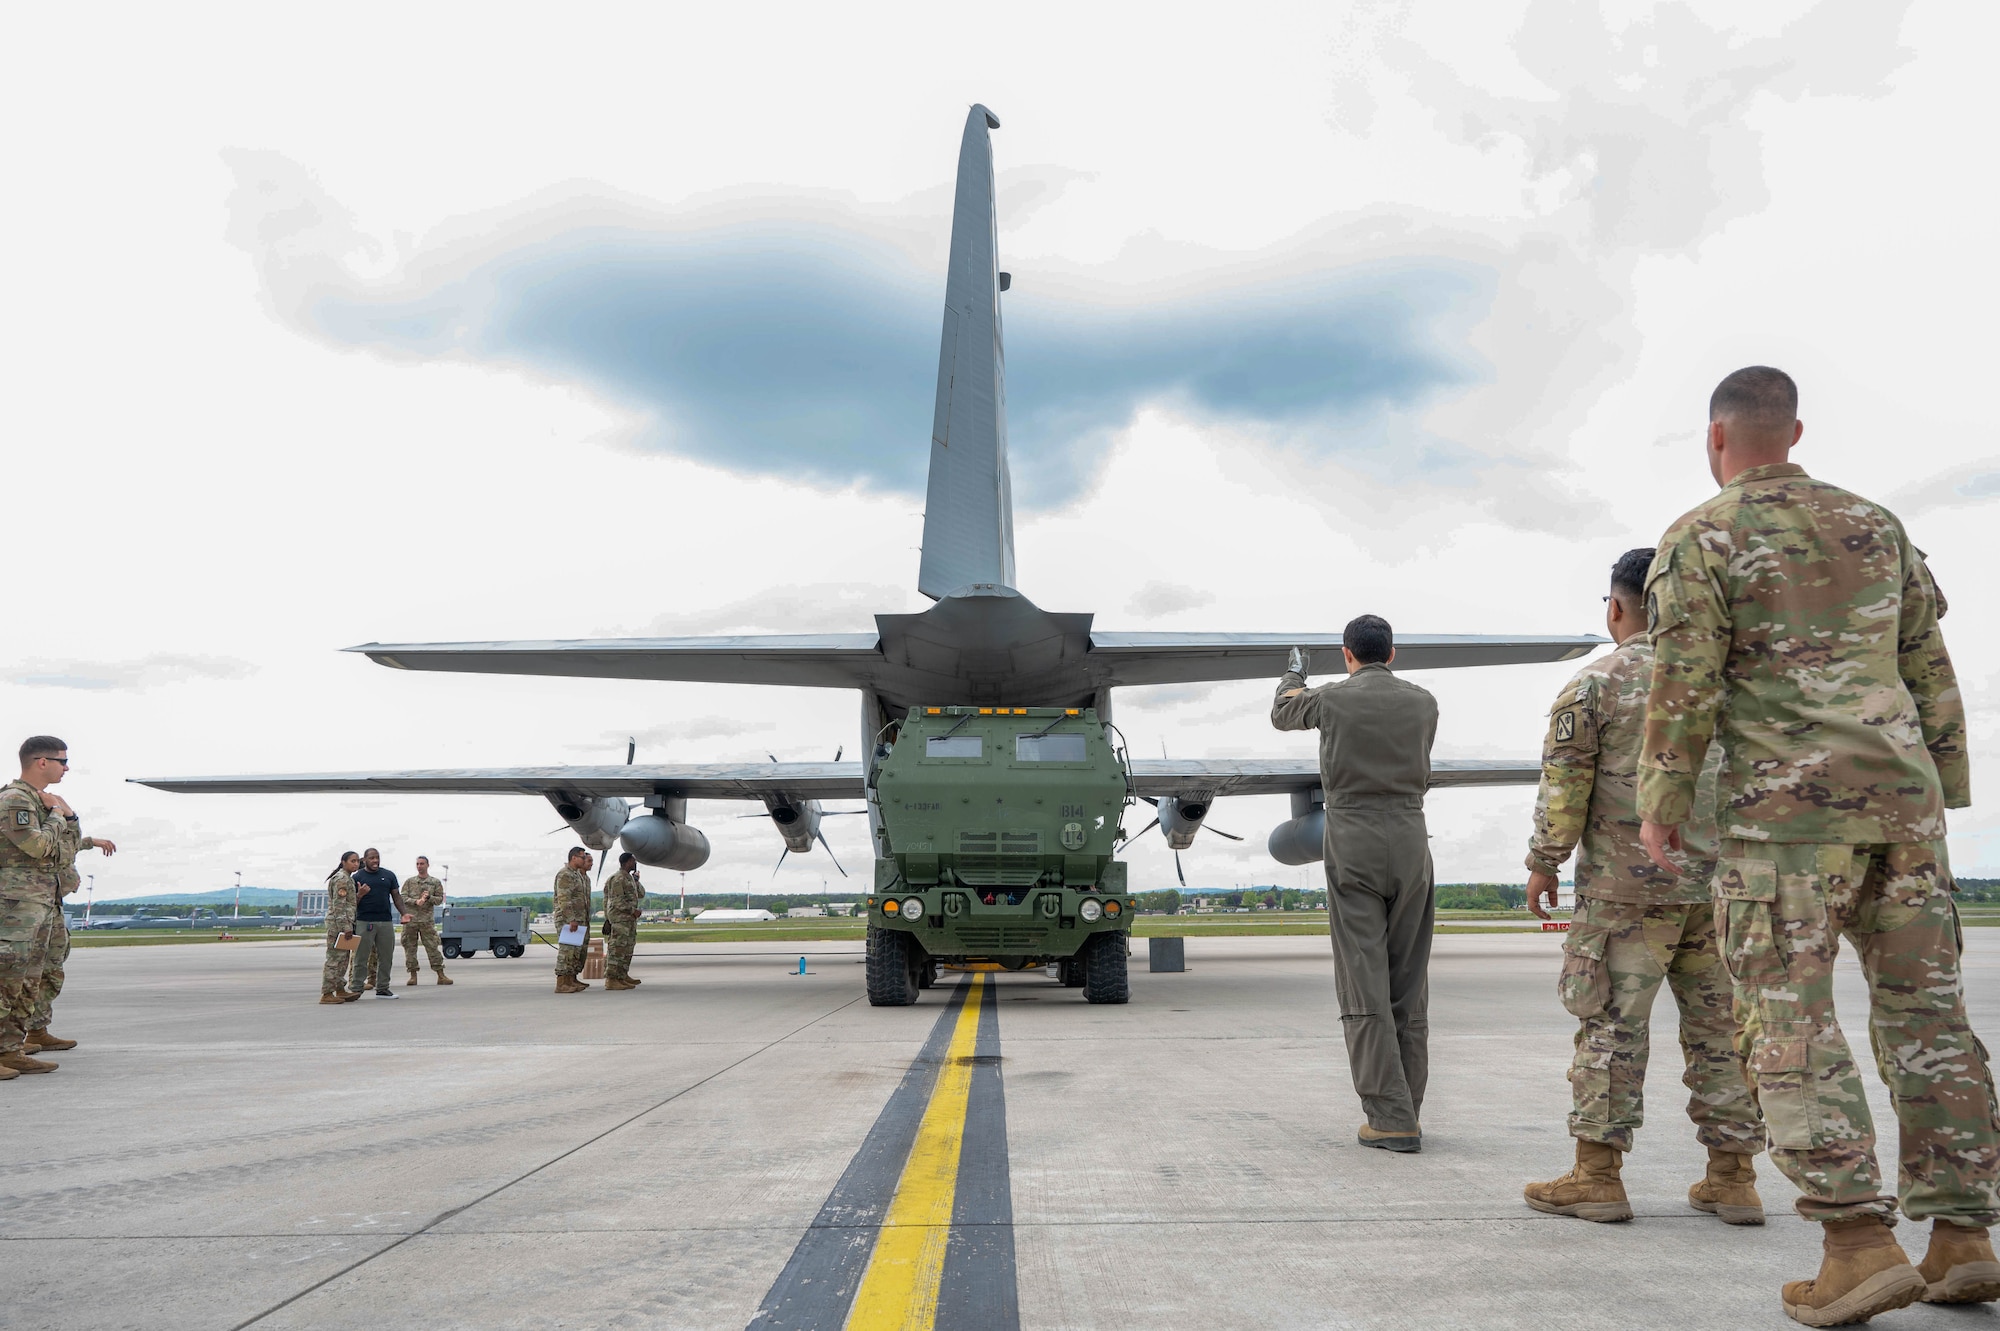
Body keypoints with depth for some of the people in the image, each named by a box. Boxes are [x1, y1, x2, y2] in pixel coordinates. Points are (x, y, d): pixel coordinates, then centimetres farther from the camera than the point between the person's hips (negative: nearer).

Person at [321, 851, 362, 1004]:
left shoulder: (348, 878, 19)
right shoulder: (341, 878, -12)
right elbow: (338, 905, -19)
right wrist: (345, 927, -21)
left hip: (343, 923, 10)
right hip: (338, 923, -10)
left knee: (342, 958, 13)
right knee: (335, 958, -8)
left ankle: (340, 990, 19)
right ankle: (327, 994, -7)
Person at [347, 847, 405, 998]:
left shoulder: (388, 876, 12)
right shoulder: (357, 877, 3)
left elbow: (396, 897, 12)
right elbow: (352, 903, 3)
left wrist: (405, 913, -1)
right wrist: (360, 894, -18)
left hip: (386, 922, 3)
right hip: (364, 922, -3)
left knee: (386, 957, 6)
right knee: (361, 958, -2)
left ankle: (382, 989, 15)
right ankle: (356, 989, 3)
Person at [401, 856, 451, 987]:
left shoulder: (435, 882, 9)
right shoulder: (409, 881, 11)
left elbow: (440, 899, 6)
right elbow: (403, 897, 1)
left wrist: (429, 897, -12)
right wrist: (416, 901, -14)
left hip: (427, 920, -1)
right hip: (410, 919, 1)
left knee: (432, 947, -5)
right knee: (410, 947, 2)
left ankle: (441, 975, -4)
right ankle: (413, 975, 10)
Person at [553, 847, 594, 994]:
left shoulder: (577, 875, 20)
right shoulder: (565, 874, -13)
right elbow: (564, 899, -21)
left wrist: (586, 920, 23)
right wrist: (571, 919, -25)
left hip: (579, 920, 10)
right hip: (566, 919, -10)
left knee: (579, 950, 11)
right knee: (567, 950, -13)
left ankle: (571, 980, 17)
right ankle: (561, 983, -14)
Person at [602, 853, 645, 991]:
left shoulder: (629, 878, 18)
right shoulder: (618, 878, -13)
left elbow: (641, 895, 22)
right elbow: (617, 901, -19)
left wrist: (636, 880, 18)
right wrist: (633, 911, -15)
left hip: (629, 919, 10)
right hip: (620, 919, -10)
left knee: (627, 948, 15)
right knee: (618, 948, -12)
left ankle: (623, 976, 23)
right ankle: (611, 980, -15)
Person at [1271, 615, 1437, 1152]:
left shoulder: (1331, 698, -1)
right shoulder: (1423, 703, 7)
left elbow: (1283, 715, 21)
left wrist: (1293, 677, 45)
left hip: (1354, 849, -3)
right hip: (1411, 846, 4)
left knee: (1365, 987, -5)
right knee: (1408, 987, 8)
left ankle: (1391, 1118, -9)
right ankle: (1405, 1113, 12)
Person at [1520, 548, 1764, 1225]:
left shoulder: (1593, 685, -4)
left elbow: (1563, 786, -6)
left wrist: (1543, 864, 3)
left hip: (1626, 888, -5)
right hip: (1719, 883, 5)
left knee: (1612, 1023, -1)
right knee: (1719, 1024, 9)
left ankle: (1597, 1173, 2)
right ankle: (1732, 1177, 13)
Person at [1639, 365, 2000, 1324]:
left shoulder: (1701, 537, -2)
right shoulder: (1875, 524, 15)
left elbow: (1683, 685, -9)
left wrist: (1661, 804, -1)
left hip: (1786, 802, -6)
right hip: (1899, 792, 6)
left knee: (1789, 1019, -4)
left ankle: (1860, 1245, -11)